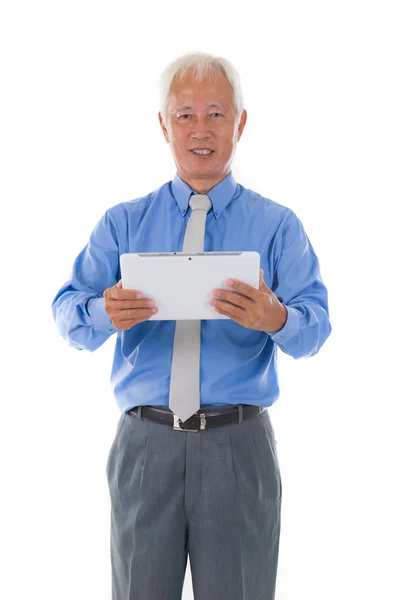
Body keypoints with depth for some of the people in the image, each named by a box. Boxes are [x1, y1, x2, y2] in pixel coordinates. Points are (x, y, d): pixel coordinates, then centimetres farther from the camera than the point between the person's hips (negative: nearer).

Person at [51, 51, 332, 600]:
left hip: (240, 446, 0)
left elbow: (315, 326, -6)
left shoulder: (277, 225, 4)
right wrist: (105, 313, -24)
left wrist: (277, 318, -30)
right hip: (145, 443, 1)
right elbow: (67, 314, -1)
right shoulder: (123, 223, 7)